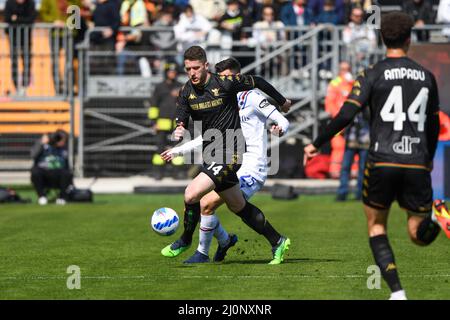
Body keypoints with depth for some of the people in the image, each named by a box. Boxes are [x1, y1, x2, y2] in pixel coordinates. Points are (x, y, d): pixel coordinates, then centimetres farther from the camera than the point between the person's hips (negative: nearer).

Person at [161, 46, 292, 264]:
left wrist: (281, 101, 15)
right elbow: (181, 122, 4)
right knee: (239, 207, 16)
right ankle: (277, 242, 29)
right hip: (211, 155, 7)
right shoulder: (186, 92, 1)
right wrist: (179, 132, -21)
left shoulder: (225, 83, -14)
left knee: (191, 194, -20)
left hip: (229, 154, -7)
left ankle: (185, 240, 4)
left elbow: (257, 82, 1)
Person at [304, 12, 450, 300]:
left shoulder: (373, 75, -1)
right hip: (417, 164, 2)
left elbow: (346, 115, -10)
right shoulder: (426, 76, 10)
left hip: (382, 162, -2)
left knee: (376, 227, 16)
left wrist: (317, 144, 2)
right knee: (419, 235, 10)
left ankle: (397, 292, -1)